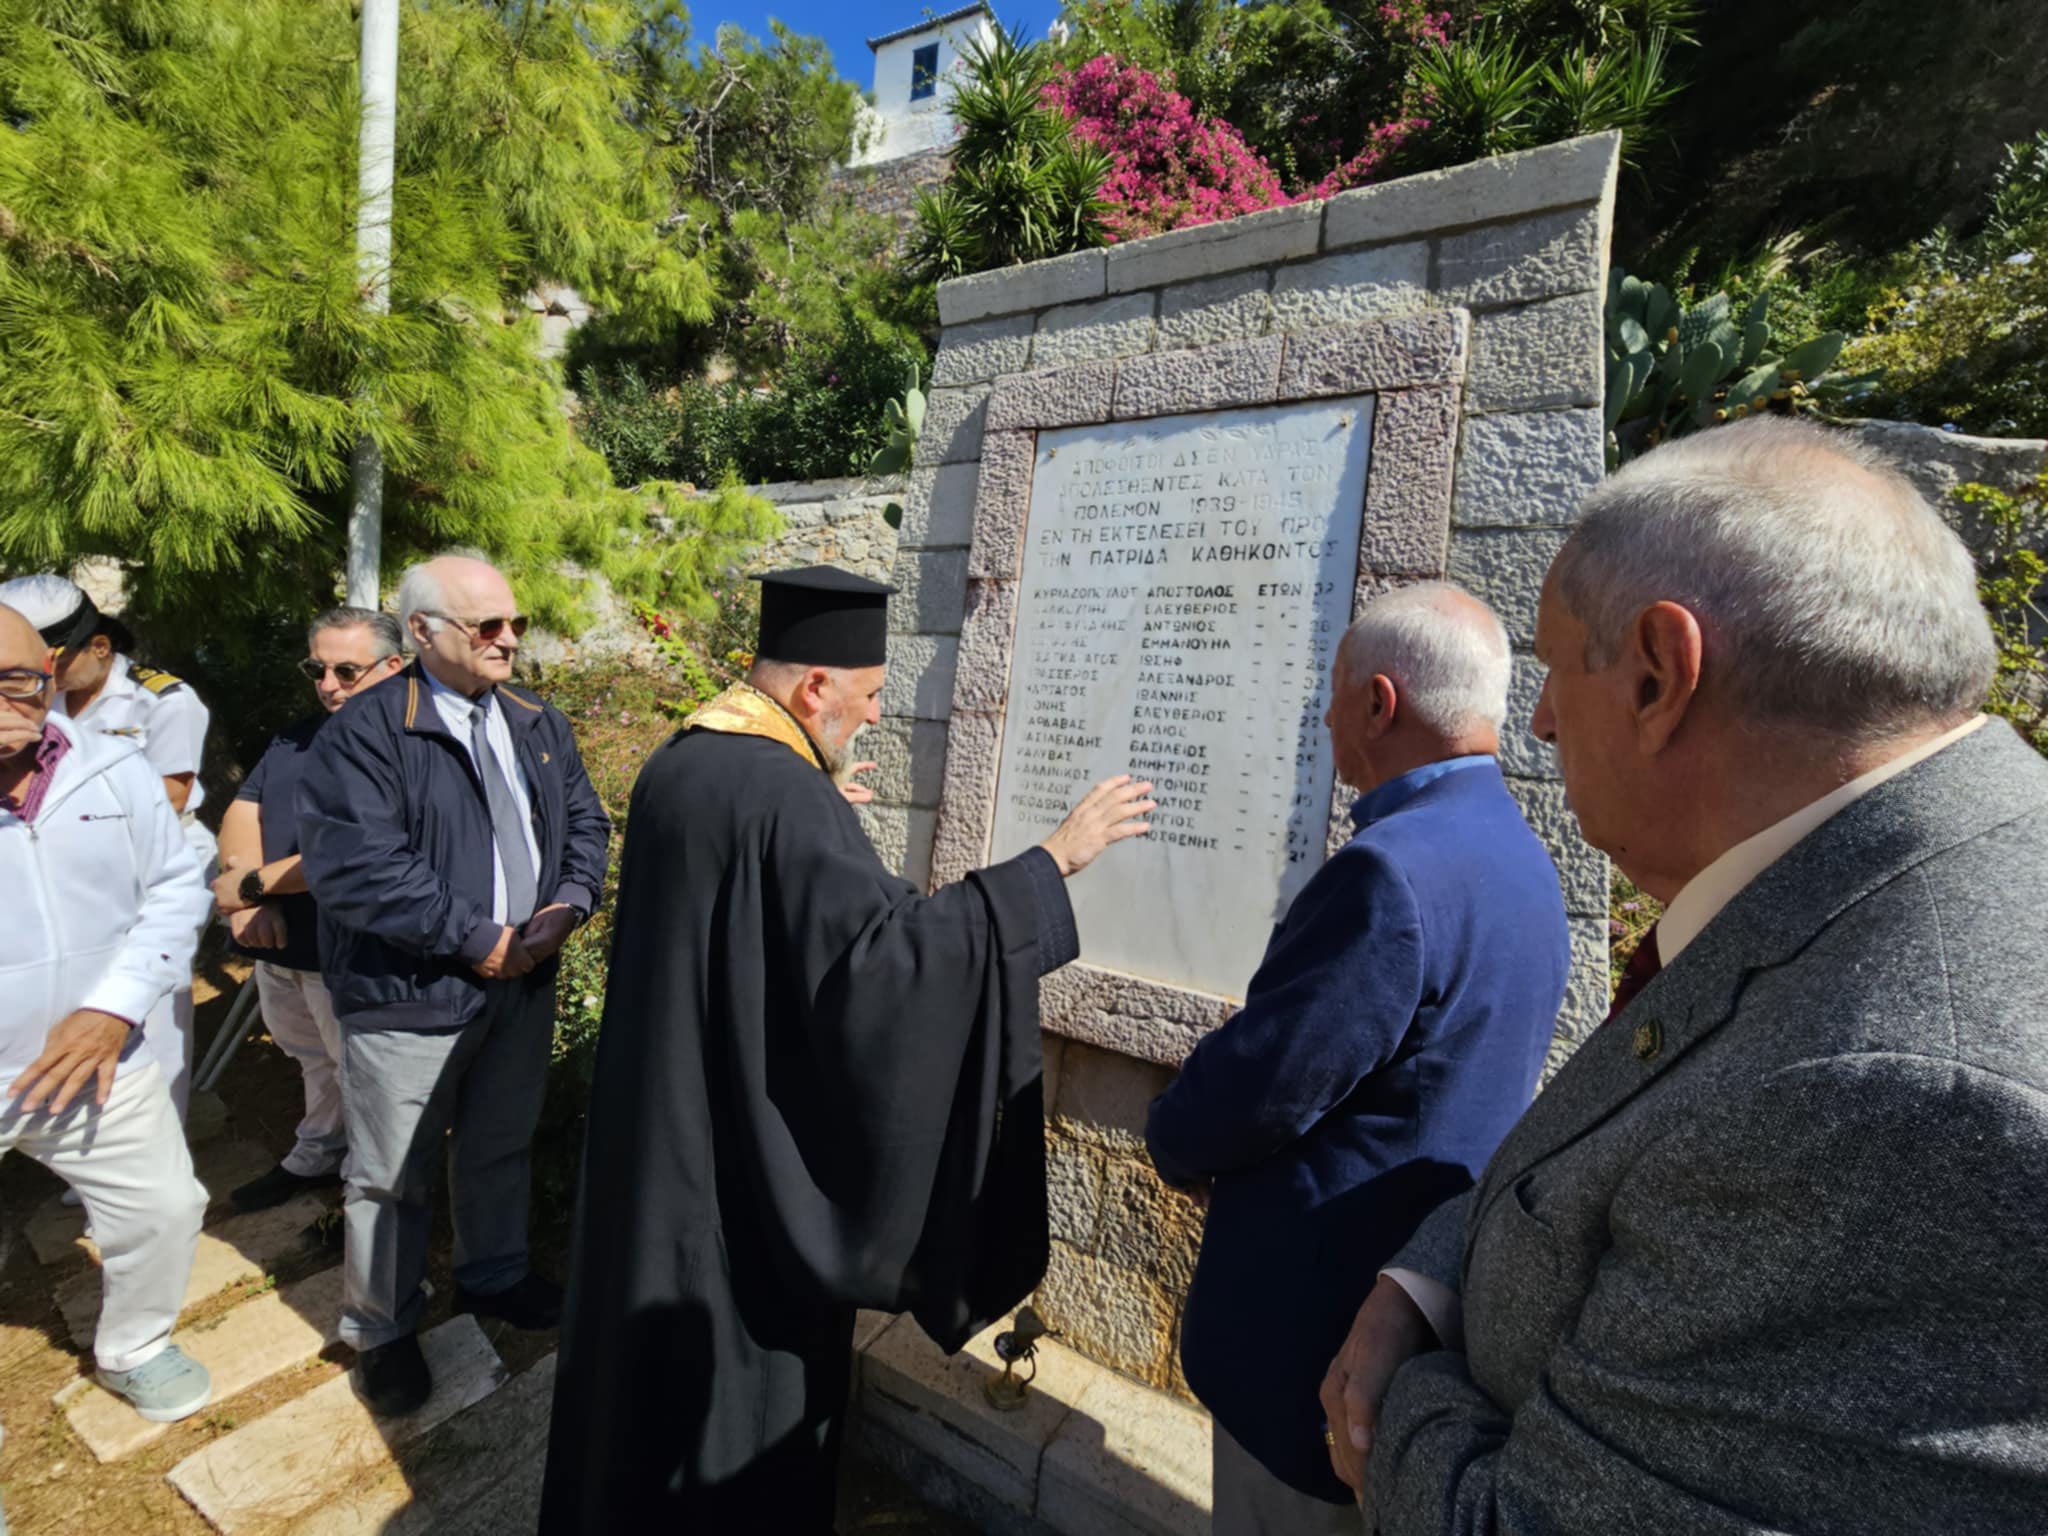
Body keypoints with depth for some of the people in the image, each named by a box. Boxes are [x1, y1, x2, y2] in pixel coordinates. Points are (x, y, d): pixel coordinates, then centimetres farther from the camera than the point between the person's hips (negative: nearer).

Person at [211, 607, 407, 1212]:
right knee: (314, 1061, 24)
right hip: (278, 942, 7)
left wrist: (254, 884, -15)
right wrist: (247, 903, -12)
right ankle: (316, 1158, 44)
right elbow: (242, 813, 5)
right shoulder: (294, 738, 11)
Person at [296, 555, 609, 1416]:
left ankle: (492, 1274, 46)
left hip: (522, 982, 6)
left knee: (502, 1148, 23)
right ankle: (381, 1332, 36)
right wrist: (474, 938, -20)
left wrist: (568, 904, -11)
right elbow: (349, 864, -23)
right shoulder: (366, 732, -15)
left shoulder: (538, 724, 5)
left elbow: (583, 820, 7)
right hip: (408, 997, -5)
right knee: (392, 1177, 13)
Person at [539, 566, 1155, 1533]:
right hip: (746, 1139, -9)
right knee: (741, 1365, 13)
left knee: (663, 1328, 28)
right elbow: (890, 951, -34)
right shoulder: (786, 796, -27)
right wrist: (1052, 861, -30)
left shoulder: (676, 764, 3)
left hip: (664, 1122, 9)